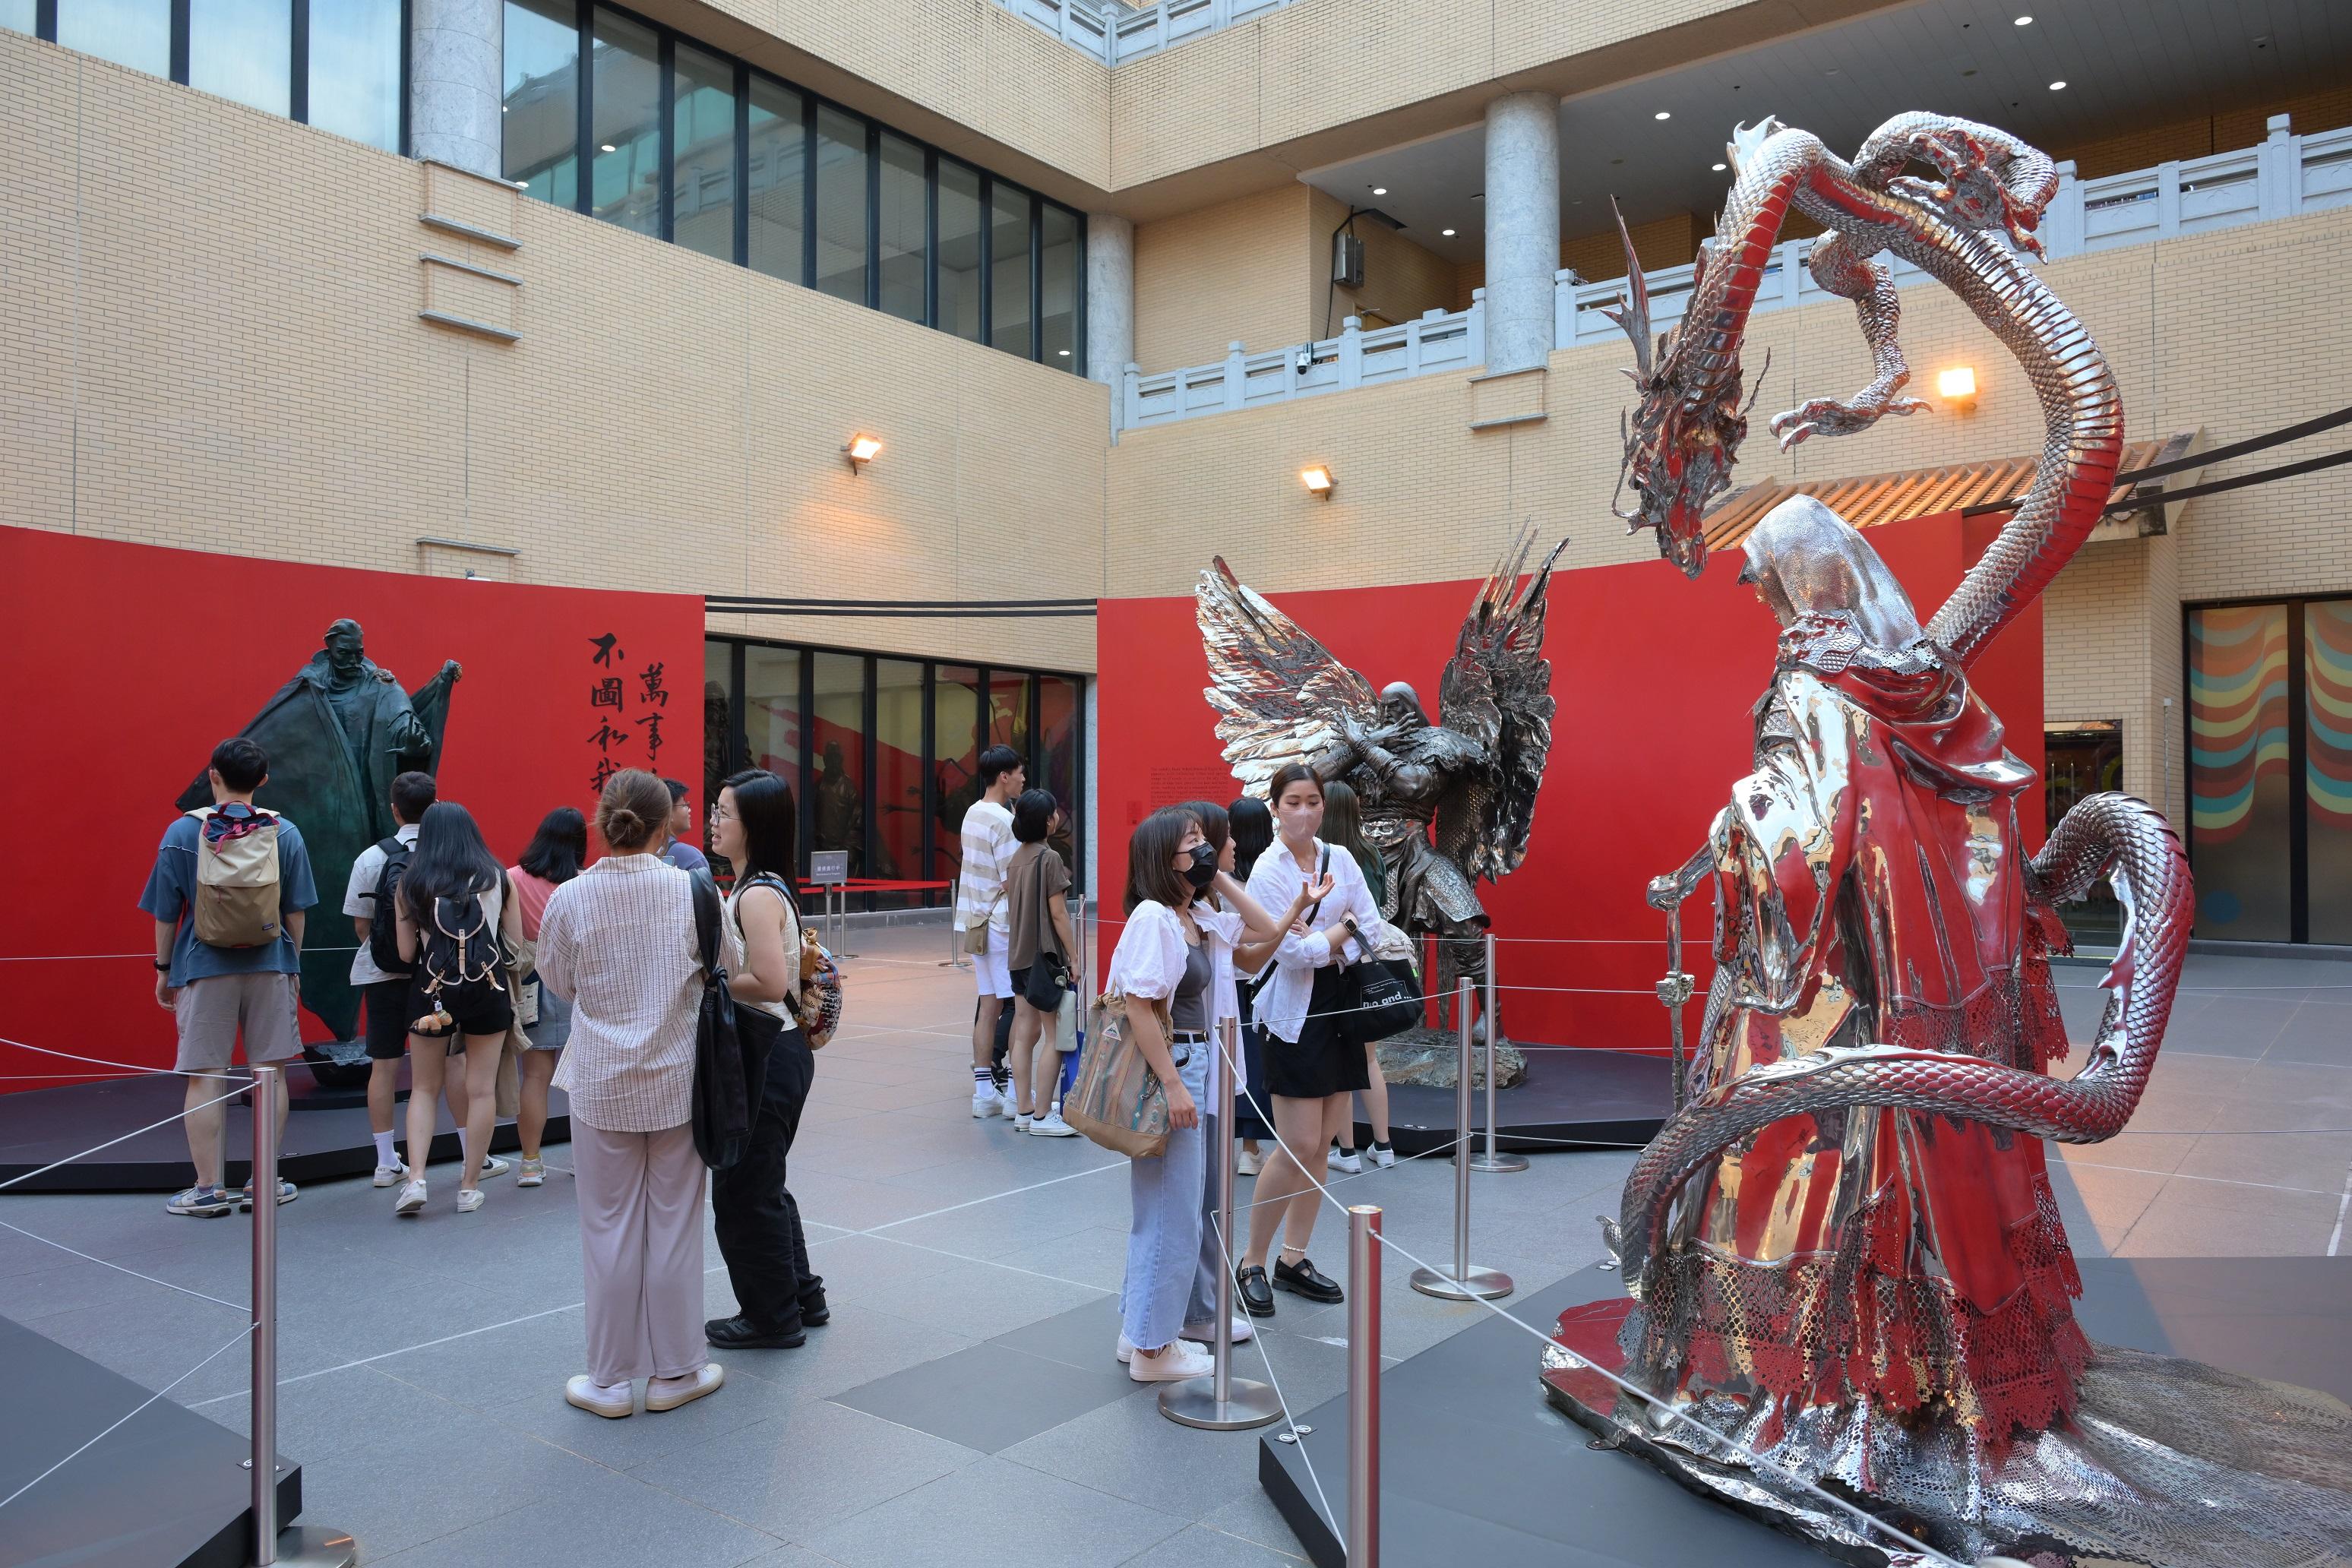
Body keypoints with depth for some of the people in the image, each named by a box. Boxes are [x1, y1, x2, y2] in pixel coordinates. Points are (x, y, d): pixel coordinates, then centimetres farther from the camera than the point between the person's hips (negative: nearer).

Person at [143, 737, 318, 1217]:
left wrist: (163, 969, 11)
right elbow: (295, 912, 4)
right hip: (270, 967, 1)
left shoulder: (183, 832, -4)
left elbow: (166, 912, 0)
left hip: (204, 968, -1)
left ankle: (208, 1189, 8)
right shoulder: (285, 833, -1)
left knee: (205, 1078, 5)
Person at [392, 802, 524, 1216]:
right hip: (487, 990, 0)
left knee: (424, 1088, 14)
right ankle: (469, 1187, 10)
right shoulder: (496, 878, 2)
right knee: (481, 1089, 6)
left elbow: (406, 952, 0)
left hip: (432, 991, 0)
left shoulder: (411, 882, 0)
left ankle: (416, 1178, 2)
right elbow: (517, 943, 4)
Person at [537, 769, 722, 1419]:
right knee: (674, 1225, 11)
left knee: (609, 1229, 10)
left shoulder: (570, 899, -10)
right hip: (676, 1081, 0)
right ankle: (675, 1371, 22)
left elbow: (558, 983, 4)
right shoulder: (692, 891, -11)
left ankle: (610, 1379, 21)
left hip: (601, 1085, 0)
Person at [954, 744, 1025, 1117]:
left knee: (989, 1004, 10)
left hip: (977, 921, 9)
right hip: (1003, 924, -8)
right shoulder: (1003, 820, -16)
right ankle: (1013, 1091, 2)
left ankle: (984, 1091, 13)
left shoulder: (973, 814, 11)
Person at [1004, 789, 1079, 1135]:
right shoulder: (1050, 859, -14)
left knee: (1025, 1033, 11)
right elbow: (1058, 914, -15)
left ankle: (1024, 1110, 16)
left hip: (1019, 957, 8)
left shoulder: (1014, 859, 10)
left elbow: (1012, 909, 13)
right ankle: (1043, 1115, -2)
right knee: (1055, 1035, -3)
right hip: (1046, 957, -8)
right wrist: (1074, 957, -10)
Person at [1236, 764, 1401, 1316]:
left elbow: (1375, 931, -1)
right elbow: (1293, 951, -16)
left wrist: (1322, 945, -13)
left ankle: (1293, 1259, 20)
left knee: (1323, 1141, 8)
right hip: (1295, 1014, -5)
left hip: (1340, 1008, 5)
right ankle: (1252, 1265, 7)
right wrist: (1344, 929, -4)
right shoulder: (1267, 870, -8)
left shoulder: (1340, 859, 7)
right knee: (1299, 1146, -8)